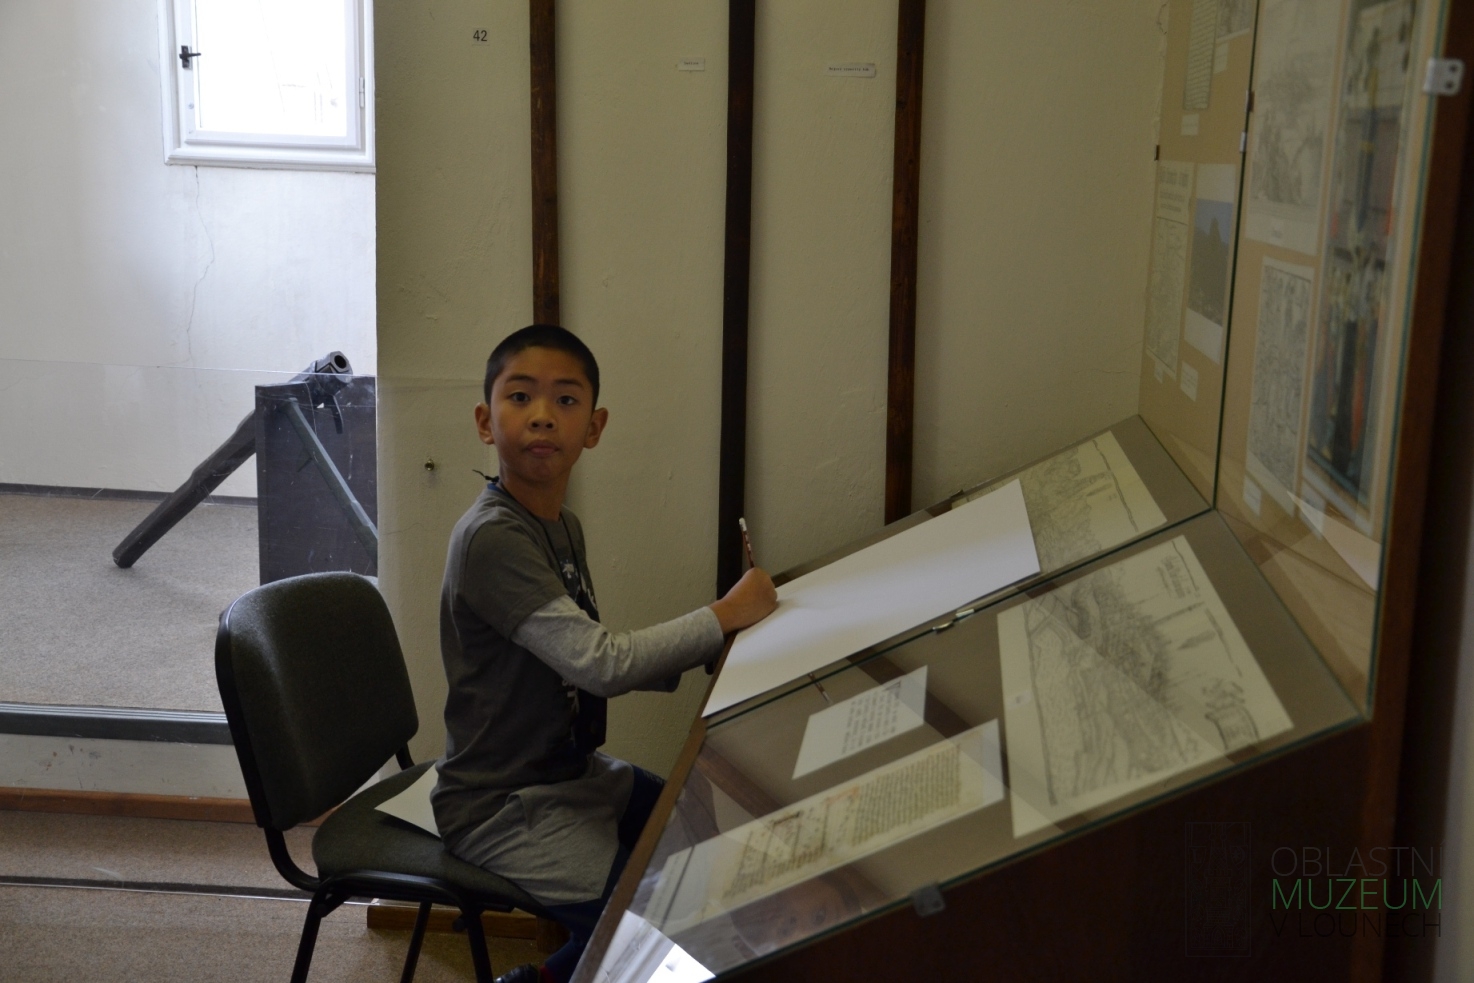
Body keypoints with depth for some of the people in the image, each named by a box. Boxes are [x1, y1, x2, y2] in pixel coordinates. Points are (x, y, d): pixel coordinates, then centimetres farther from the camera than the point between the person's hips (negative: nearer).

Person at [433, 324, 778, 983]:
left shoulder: (562, 527, 6)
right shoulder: (492, 539, -24)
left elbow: (583, 664, 8)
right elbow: (599, 663, -27)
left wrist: (701, 653, -5)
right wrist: (723, 617, -18)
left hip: (573, 772, 9)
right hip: (503, 809, -9)